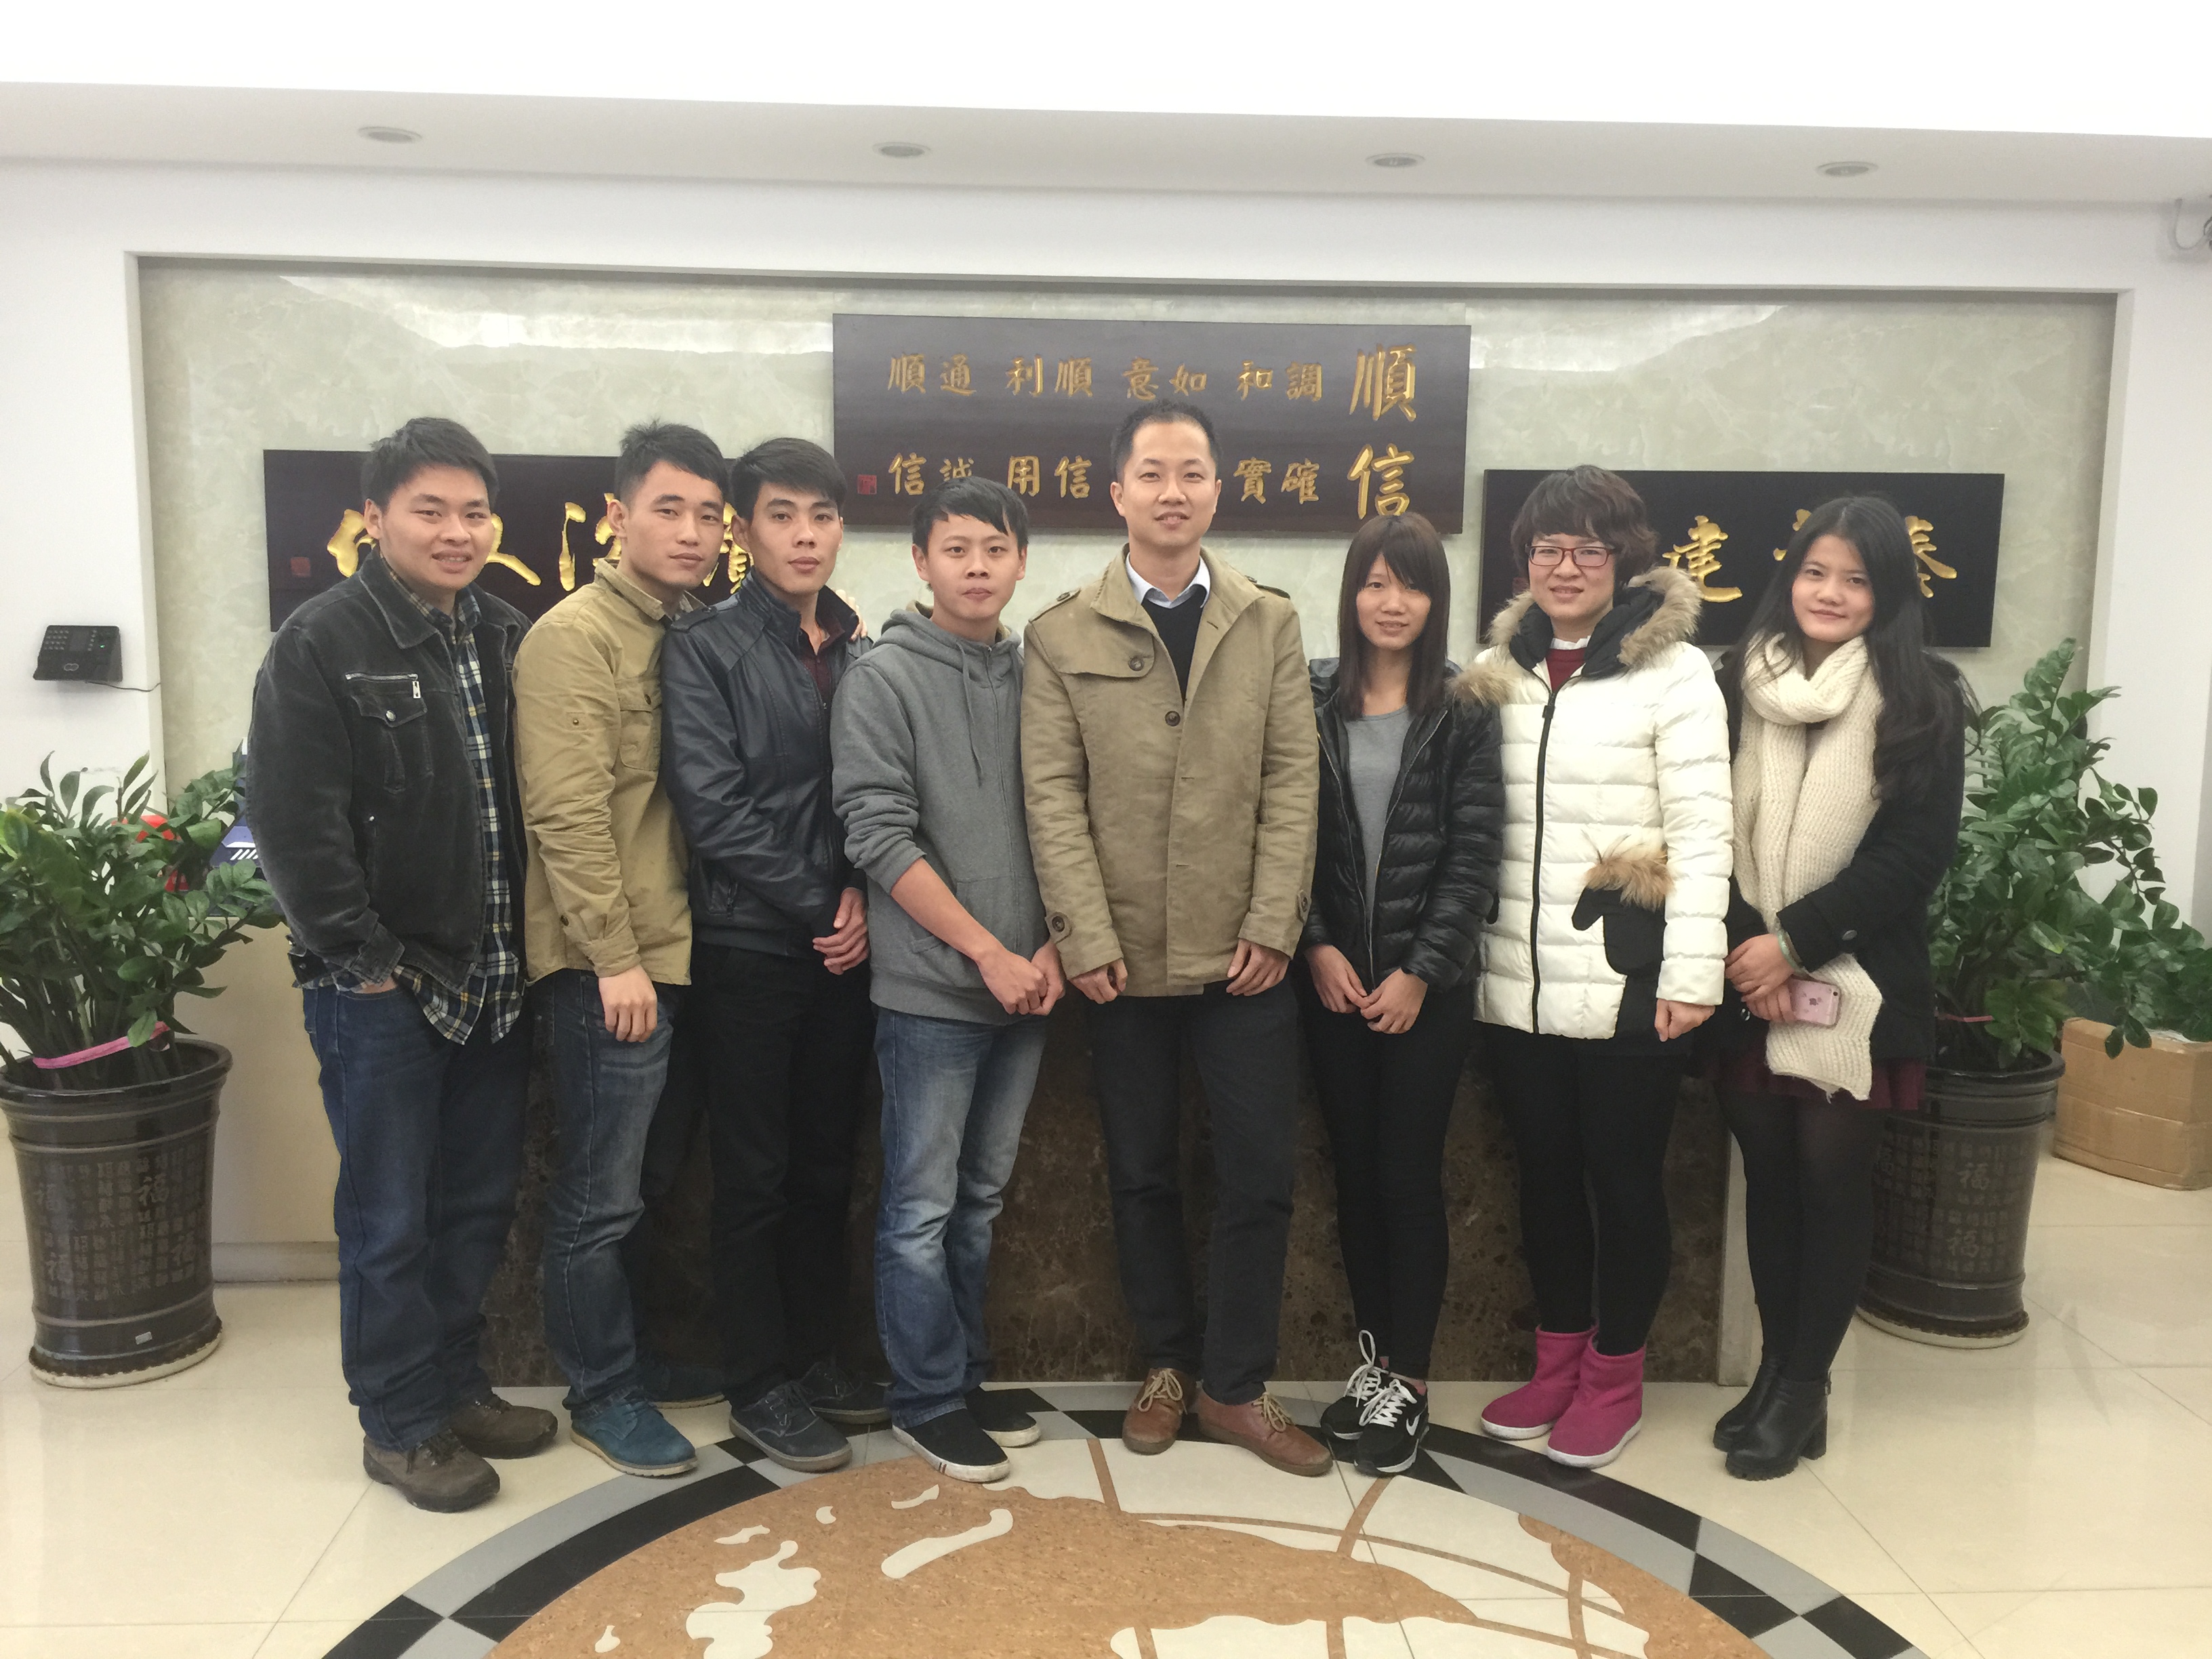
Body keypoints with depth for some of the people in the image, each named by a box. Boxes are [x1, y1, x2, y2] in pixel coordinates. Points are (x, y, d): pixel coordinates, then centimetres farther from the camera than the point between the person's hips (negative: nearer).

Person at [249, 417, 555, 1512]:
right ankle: (399, 1423, 21)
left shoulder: (506, 638, 9)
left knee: (479, 1203, 15)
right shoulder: (322, 643, -9)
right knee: (390, 1216, 5)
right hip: (381, 985, -6)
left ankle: (457, 1384, 32)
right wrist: (365, 959, -14)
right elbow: (296, 826, -14)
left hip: (491, 978, 6)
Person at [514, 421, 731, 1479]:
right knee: (599, 1196, 3)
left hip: (682, 954, 8)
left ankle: (653, 1353, 34)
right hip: (612, 968, -8)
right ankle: (602, 1394, 19)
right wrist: (616, 958, -18)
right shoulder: (576, 636, -10)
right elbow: (567, 813, -17)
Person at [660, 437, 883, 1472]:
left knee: (826, 1165, 13)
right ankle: (760, 1384, 18)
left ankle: (813, 1353, 27)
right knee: (755, 1173, 4)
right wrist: (816, 904, -11)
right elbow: (714, 808, -12)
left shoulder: (863, 651, 10)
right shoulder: (703, 647, -4)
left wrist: (865, 899, -7)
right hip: (748, 946, -4)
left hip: (845, 946, 5)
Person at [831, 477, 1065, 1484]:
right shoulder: (885, 679, -6)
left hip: (1024, 984, 5)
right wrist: (988, 952, -14)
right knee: (923, 1205, 3)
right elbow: (882, 837, -12)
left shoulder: (1037, 674, 8)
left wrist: (1050, 947, -1)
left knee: (981, 1197, 15)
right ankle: (926, 1399, 19)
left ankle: (966, 1376, 29)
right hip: (930, 987, -5)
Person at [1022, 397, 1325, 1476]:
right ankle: (1168, 1365, 30)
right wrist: (1086, 937, -10)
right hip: (1125, 959, 0)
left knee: (1260, 1174, 3)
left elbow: (1292, 782, 2)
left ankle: (1236, 1387, 20)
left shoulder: (1270, 623, 8)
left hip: (1243, 958, 1)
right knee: (1141, 1175, 12)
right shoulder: (1062, 635, 3)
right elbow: (1053, 796, -2)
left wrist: (1272, 928, -7)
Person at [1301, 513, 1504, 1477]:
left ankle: (1407, 1381, 15)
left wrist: (1419, 972, -10)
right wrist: (1317, 947, -7)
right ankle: (1374, 1355, 25)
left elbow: (1474, 855, -4)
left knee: (1409, 1176, 1)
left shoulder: (1464, 714, -1)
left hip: (1427, 985, -2)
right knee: (1354, 1171, 10)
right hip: (1331, 978, 2)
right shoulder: (1308, 702, 3)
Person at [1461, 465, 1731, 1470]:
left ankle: (1615, 1377, 25)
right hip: (1518, 982, 5)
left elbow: (1701, 831, -9)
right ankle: (1558, 1361, 31)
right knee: (1544, 1171, 14)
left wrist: (1691, 974, -14)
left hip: (1626, 982, -4)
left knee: (1623, 1178, 7)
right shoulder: (1498, 673, 9)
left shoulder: (1672, 671, -5)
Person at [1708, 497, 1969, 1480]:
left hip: (1857, 986, -2)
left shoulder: (1923, 699, -2)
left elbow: (1917, 852, -8)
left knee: (1833, 1179, 3)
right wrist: (1740, 945, -11)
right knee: (1768, 1174, 10)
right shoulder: (1737, 684, 4)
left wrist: (1794, 940, -14)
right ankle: (1775, 1368, 24)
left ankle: (1803, 1388, 17)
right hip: (1749, 983, 2)